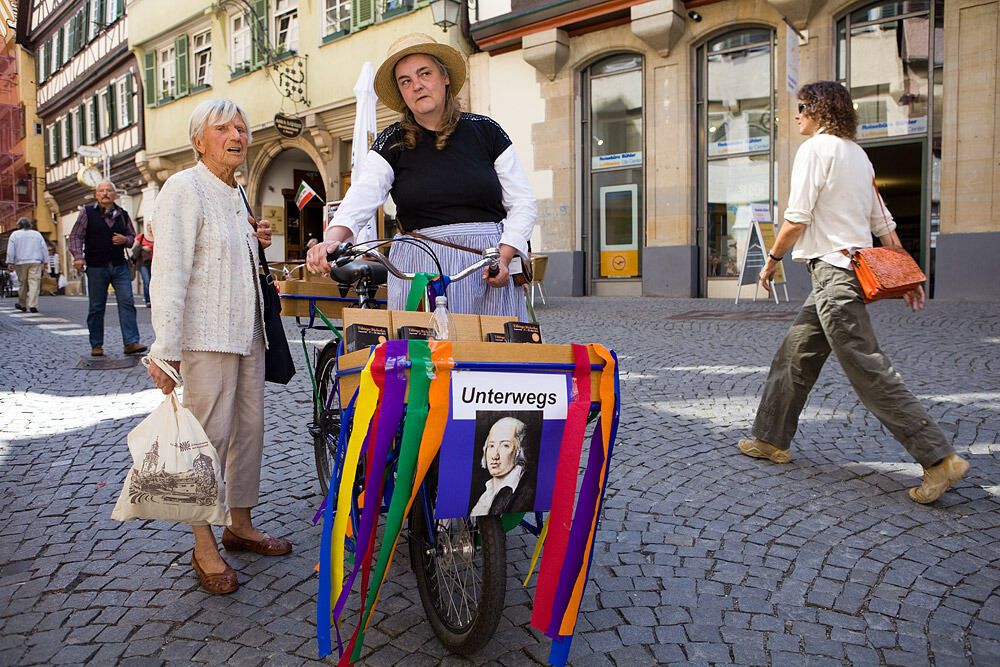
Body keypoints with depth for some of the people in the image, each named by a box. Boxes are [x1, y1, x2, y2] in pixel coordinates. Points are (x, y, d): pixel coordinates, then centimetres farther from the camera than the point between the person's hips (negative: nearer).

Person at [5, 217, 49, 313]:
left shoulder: (15, 234, 7)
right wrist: (45, 262, 8)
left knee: (22, 284, 10)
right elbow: (44, 249, 8)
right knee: (34, 283, -7)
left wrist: (10, 262, -1)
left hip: (20, 263, 0)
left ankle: (22, 305, 22)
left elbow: (11, 249, 0)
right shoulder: (37, 234, 13)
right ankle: (33, 305, -18)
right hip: (35, 262, 0)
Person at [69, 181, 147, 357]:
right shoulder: (87, 212, 5)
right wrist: (78, 257, -11)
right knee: (96, 307, 2)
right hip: (96, 267, -2)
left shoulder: (123, 214, 12)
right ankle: (96, 345, 12)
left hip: (119, 265, 2)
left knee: (127, 302, -8)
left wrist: (124, 240, -3)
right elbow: (76, 236, 3)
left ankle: (131, 342, -10)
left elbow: (132, 236, 21)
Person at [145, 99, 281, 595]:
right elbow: (170, 274, -16)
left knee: (249, 427, 11)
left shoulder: (237, 193, 18)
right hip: (206, 336, -8)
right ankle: (203, 545, 8)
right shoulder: (184, 188, -8)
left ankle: (240, 523, 25)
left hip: (247, 332, 8)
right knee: (209, 436, -5)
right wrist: (164, 349, -20)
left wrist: (255, 242, 10)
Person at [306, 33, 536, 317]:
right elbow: (362, 196, -11)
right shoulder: (393, 143, 7)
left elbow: (523, 203, 5)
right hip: (420, 269, 0)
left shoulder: (485, 131, 7)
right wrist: (333, 240, -30)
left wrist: (504, 257, -10)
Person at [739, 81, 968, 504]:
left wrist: (772, 259, -1)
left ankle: (940, 458, -6)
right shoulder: (857, 154, 19)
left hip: (833, 271, -10)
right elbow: (884, 224, 17)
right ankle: (771, 440, 22)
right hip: (855, 265, 10)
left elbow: (797, 219, -15)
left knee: (870, 372, -9)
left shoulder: (815, 149, -8)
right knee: (793, 358, 14)